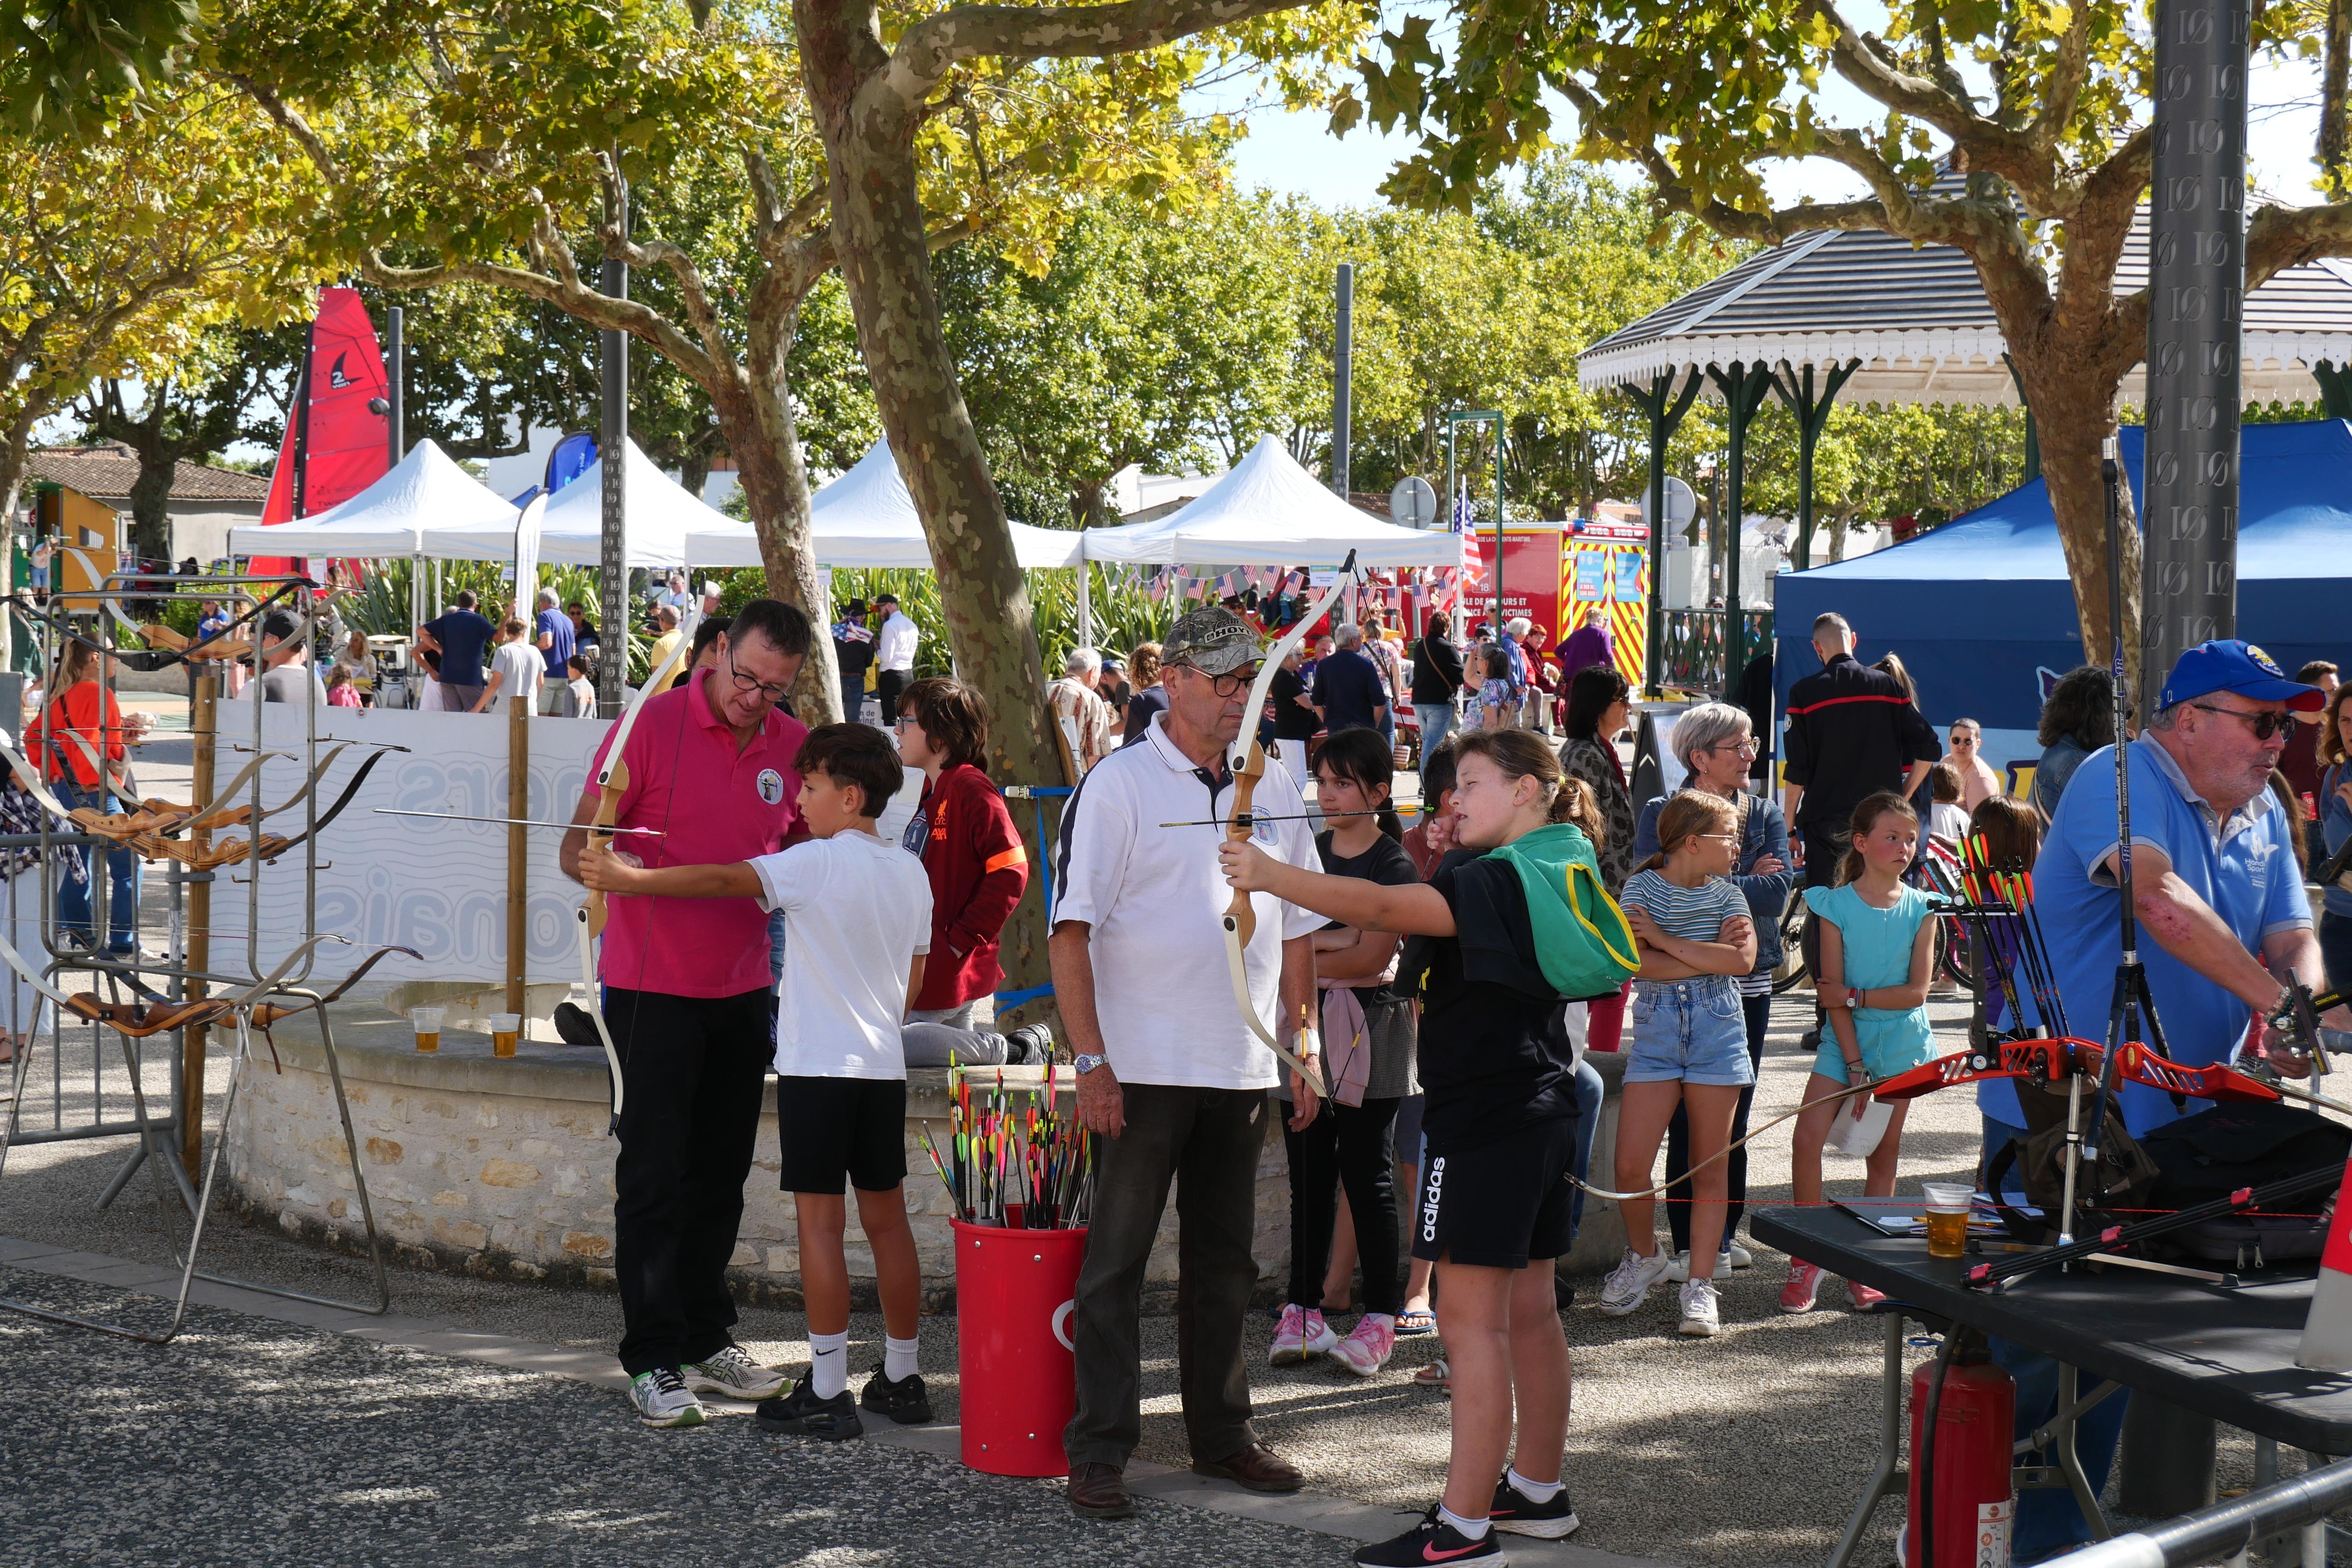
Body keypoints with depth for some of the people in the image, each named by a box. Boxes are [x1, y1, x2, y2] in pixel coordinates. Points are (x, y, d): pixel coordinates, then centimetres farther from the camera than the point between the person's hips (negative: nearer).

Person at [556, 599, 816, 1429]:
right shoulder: (652, 724, -10)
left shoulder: (794, 746, 4)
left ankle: (707, 1339, 24)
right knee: (652, 1176, -3)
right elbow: (578, 850, -11)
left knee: (721, 1175, 13)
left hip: (742, 993, 5)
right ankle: (653, 1360, 3)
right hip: (652, 989, -5)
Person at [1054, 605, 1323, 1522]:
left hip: (1243, 1068, 5)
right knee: (1115, 1261, -1)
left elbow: (1298, 930, 17)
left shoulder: (1272, 788, 10)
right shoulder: (1119, 785, -6)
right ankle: (1098, 1453, 4)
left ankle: (1221, 1433, 24)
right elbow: (1072, 930, -10)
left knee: (1225, 1263, 14)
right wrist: (1090, 1060, -16)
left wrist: (1302, 1046, 11)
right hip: (1142, 1067, -5)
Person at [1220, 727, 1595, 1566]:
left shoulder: (1502, 880, -17)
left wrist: (1273, 876, -30)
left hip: (1484, 1121, -10)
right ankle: (1537, 1488, 27)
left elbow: (1384, 908, -29)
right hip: (1542, 1116, 10)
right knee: (1528, 1309, 17)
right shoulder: (1557, 873, 13)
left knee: (1470, 1317, -8)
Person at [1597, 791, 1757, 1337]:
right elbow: (1639, 963, -15)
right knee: (1630, 1165, -7)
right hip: (1656, 1030, -2)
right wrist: (1711, 956, -12)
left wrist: (1666, 940, -12)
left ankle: (1701, 1283, 9)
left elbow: (1744, 959, -10)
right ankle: (1644, 1256, 19)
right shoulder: (1641, 888, 0)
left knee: (1709, 1163, 2)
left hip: (1717, 1029, 2)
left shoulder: (1726, 893, 8)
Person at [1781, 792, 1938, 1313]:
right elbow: (1833, 995, -6)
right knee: (1807, 1137, -15)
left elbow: (1917, 992, -5)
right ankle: (1808, 1257, -1)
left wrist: (1854, 996, -15)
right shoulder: (1836, 905, -3)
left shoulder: (1921, 909, 1)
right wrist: (1856, 1068, -11)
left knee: (1883, 1152, 5)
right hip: (1845, 1039, -1)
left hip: (1901, 1044, 1)